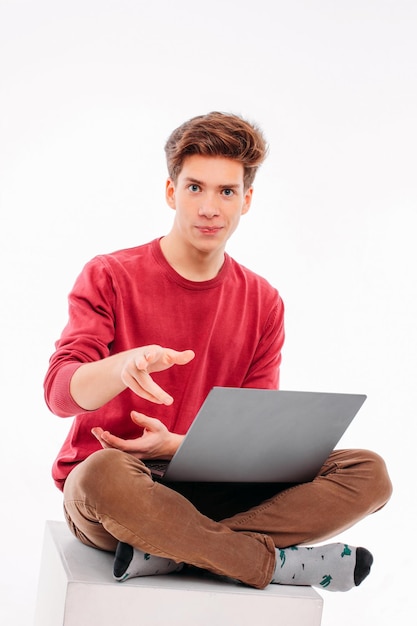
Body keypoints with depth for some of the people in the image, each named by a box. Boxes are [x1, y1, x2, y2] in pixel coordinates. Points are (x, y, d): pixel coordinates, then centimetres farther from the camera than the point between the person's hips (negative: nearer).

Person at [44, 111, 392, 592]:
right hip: (99, 495, -4)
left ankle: (162, 552, -26)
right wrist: (123, 366, -38)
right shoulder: (109, 277, -2)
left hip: (208, 489, 4)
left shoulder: (264, 304, 8)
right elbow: (59, 392, -14)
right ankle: (277, 563, -22)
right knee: (106, 475, -41)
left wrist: (176, 444, -17)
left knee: (368, 473, -15)